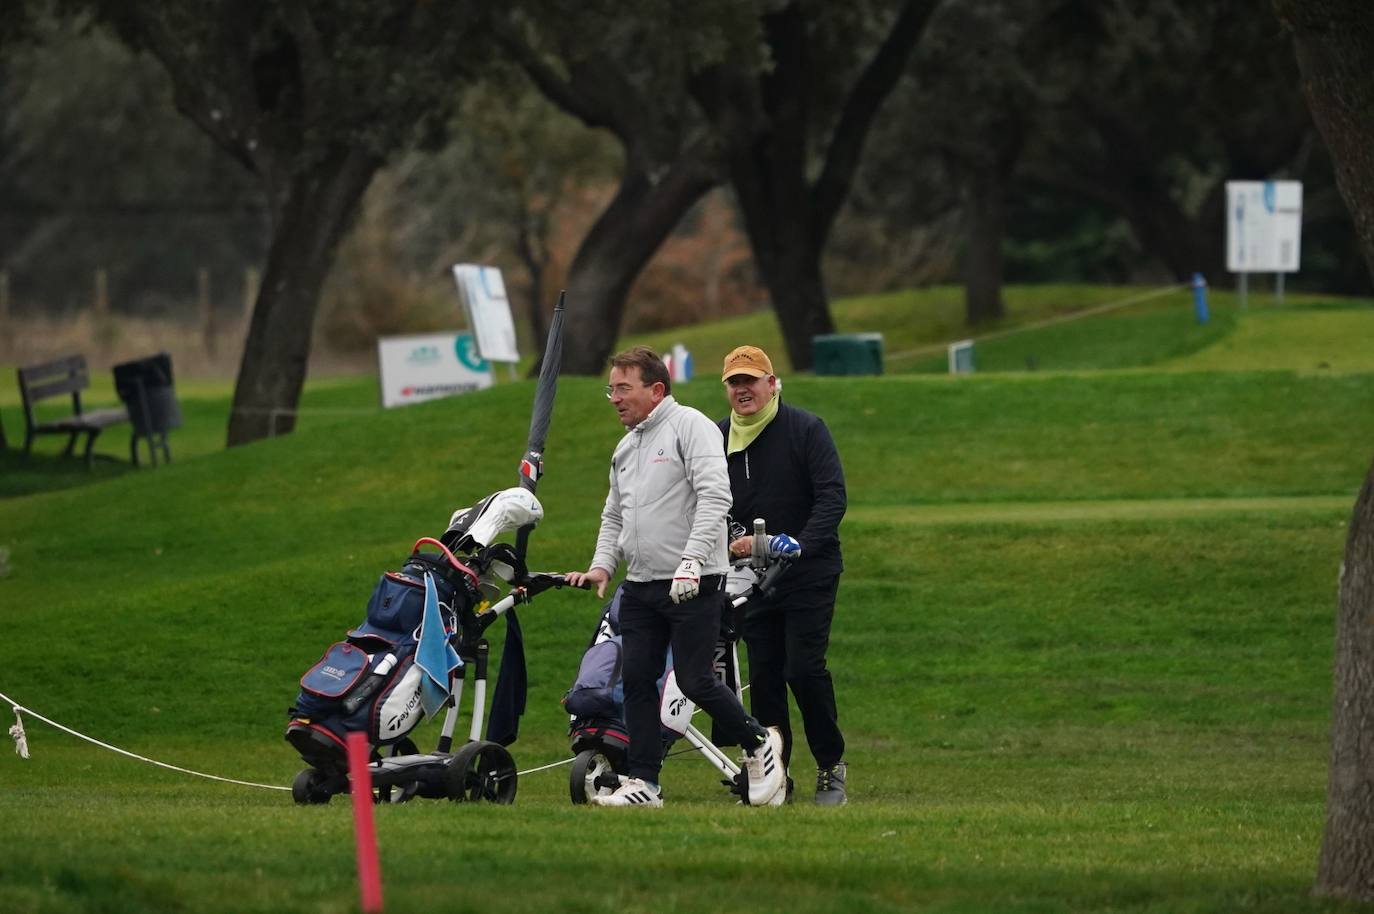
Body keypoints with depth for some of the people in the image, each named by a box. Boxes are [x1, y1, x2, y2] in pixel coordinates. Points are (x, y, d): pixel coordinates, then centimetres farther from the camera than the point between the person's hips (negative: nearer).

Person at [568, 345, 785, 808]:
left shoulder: (690, 426, -7)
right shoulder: (625, 448, 20)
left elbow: (714, 497, -18)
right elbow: (614, 517, 27)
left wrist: (691, 561, -25)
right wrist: (602, 566, 9)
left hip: (693, 584, -8)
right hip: (640, 585, 8)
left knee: (694, 680, -8)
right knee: (636, 679, 1)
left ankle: (759, 743, 14)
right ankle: (643, 782, 4)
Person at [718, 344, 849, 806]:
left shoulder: (806, 429, -6)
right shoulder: (716, 439, 9)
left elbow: (832, 497, -12)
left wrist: (800, 543, -26)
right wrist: (726, 542, -8)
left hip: (808, 574, -5)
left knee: (804, 669, -12)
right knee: (763, 676, 3)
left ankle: (832, 767, 1)